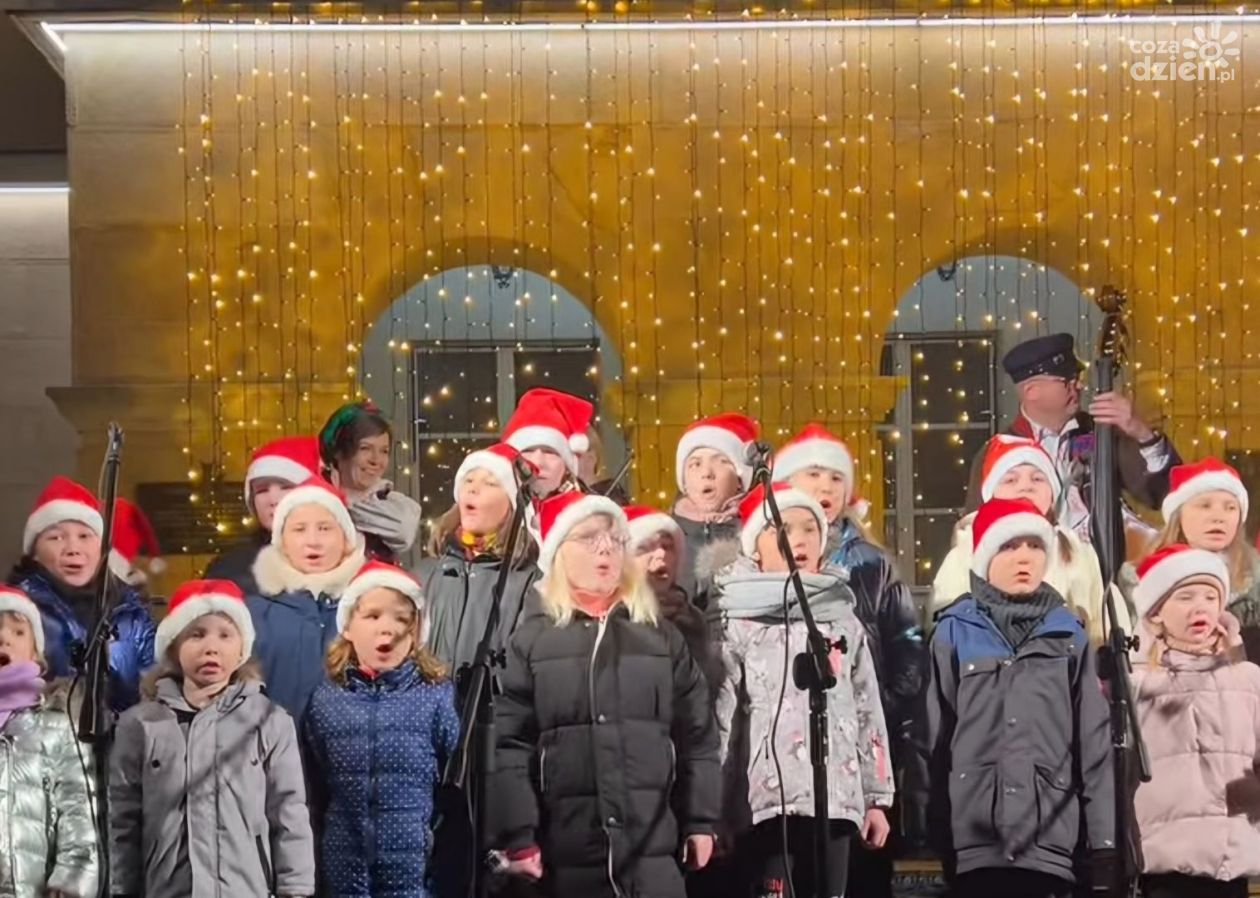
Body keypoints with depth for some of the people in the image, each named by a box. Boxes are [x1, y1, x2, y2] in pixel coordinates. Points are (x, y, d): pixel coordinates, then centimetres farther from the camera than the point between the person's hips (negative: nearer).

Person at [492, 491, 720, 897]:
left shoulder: (662, 638, 11)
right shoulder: (531, 641, 4)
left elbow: (697, 734, 10)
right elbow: (510, 742, -2)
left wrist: (701, 822, 5)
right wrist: (519, 836, -8)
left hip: (655, 847, 1)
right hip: (569, 849, -1)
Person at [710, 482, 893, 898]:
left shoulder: (842, 618, 16)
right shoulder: (737, 621, 1)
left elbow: (868, 711, 17)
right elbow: (717, 711, -4)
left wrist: (877, 796, 13)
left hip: (836, 794, 4)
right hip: (766, 794, -4)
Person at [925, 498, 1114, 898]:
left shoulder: (1069, 634, 11)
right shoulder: (956, 633, 7)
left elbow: (1094, 739, 9)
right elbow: (936, 737, 5)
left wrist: (1103, 836, 3)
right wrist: (936, 834, 0)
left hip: (1051, 837, 1)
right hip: (977, 837, -1)